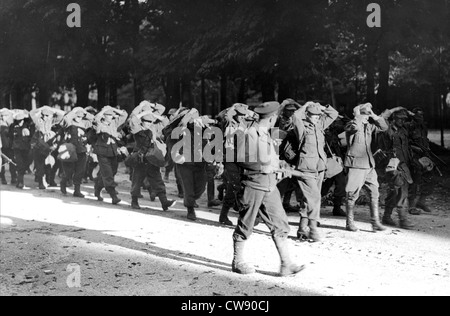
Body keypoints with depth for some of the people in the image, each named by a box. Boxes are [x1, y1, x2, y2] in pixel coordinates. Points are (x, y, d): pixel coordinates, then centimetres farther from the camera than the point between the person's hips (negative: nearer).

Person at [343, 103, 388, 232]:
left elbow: (384, 127, 11)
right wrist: (357, 114, -16)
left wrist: (374, 116, 3)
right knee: (353, 195, 0)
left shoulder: (369, 126, 13)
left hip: (369, 165, 6)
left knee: (375, 193, 1)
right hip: (355, 164, -6)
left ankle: (375, 222, 5)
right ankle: (350, 223, 13)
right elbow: (355, 127, -30)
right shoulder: (351, 125, -8)